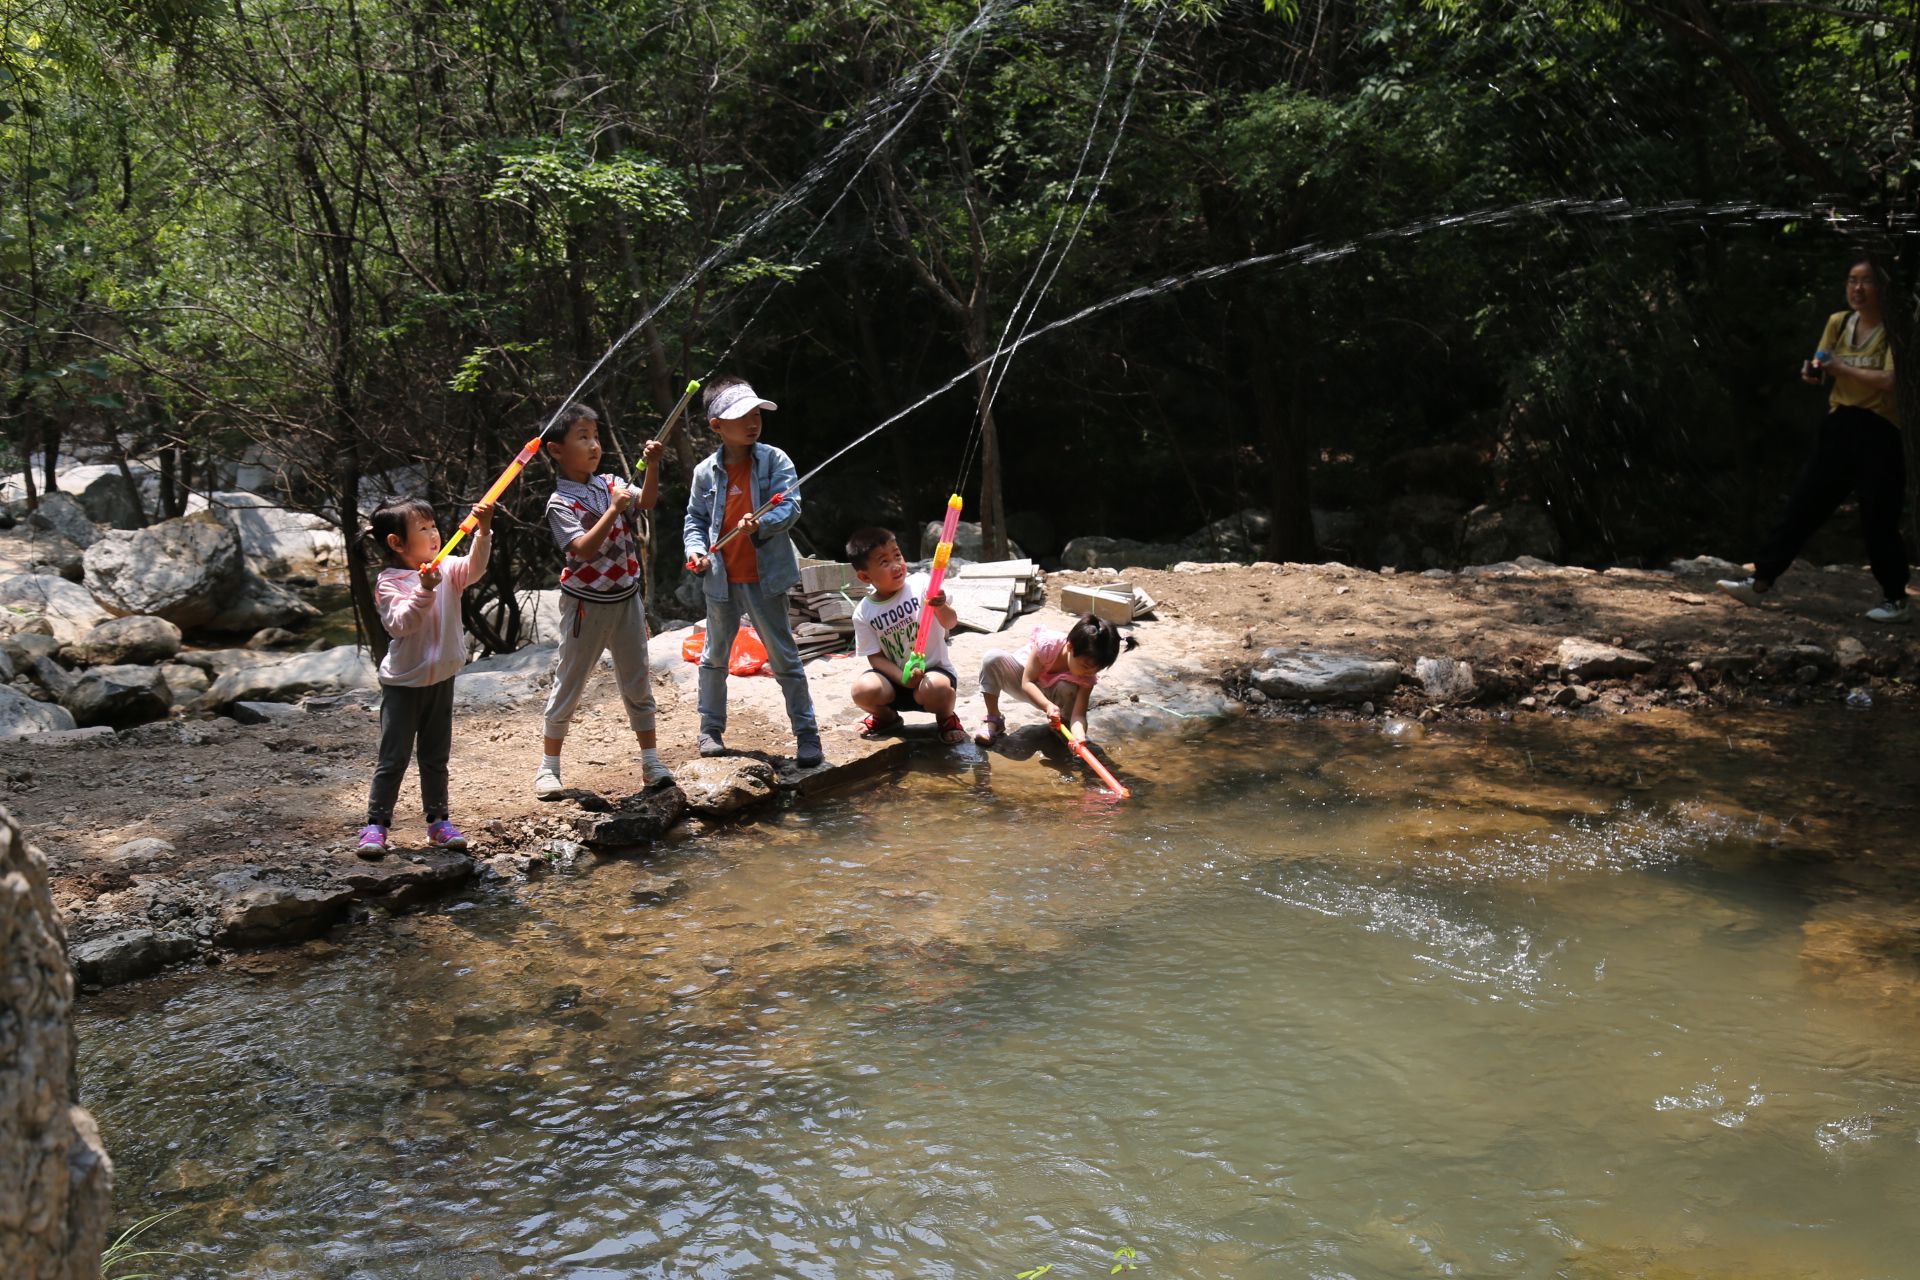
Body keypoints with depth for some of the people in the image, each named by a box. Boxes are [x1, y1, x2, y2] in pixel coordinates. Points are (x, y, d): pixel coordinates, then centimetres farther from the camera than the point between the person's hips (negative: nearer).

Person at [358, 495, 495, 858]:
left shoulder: (448, 569, -2)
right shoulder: (388, 583, -12)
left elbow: (474, 567, -21)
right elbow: (401, 623, -23)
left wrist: (483, 530, -35)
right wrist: (424, 590, -35)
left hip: (441, 680, 4)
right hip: (403, 683, -4)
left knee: (436, 757, 14)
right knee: (394, 757, -1)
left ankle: (438, 821, 24)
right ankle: (375, 825, 8)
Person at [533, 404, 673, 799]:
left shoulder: (610, 483, 3)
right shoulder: (560, 503, -15)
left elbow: (647, 502, -7)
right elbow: (584, 549, -25)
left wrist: (652, 464, -20)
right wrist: (614, 510, -29)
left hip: (626, 599, 6)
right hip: (586, 604, -5)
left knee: (638, 680, 10)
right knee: (569, 684, 5)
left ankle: (651, 761, 19)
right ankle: (549, 766, 16)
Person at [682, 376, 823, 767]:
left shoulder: (774, 460, -6)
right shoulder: (706, 471, 0)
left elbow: (790, 507, -14)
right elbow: (695, 519, 10)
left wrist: (761, 524, -32)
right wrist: (696, 549, -8)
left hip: (765, 577, -3)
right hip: (721, 580, 3)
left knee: (784, 657, 3)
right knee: (715, 657, 16)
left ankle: (806, 734, 10)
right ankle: (711, 728, 32)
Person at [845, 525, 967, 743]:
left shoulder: (921, 584, -11)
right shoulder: (864, 613, -5)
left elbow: (950, 622, -20)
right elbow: (876, 657, -3)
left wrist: (941, 607, -45)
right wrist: (902, 677, -21)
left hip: (934, 670, -2)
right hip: (896, 677, 3)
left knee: (935, 689, -37)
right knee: (862, 690, -27)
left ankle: (946, 717, 2)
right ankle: (886, 716, 11)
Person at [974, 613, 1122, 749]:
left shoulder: (1088, 677, -28)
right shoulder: (1048, 644, -36)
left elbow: (1078, 714, -34)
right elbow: (1027, 682, -29)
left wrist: (1080, 737, -57)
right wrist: (1048, 705, -47)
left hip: (1049, 694, 2)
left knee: (1068, 689, -35)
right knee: (993, 658, -33)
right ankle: (993, 722, -19)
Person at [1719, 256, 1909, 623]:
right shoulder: (1838, 322, 8)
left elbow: (1890, 381, -20)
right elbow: (1824, 370, 15)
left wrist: (1841, 369, -15)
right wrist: (1814, 372, -9)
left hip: (1880, 434, -6)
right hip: (1839, 428, 6)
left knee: (1878, 519, -2)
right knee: (1802, 505, 3)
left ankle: (1897, 601, 12)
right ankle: (1760, 582, 5)